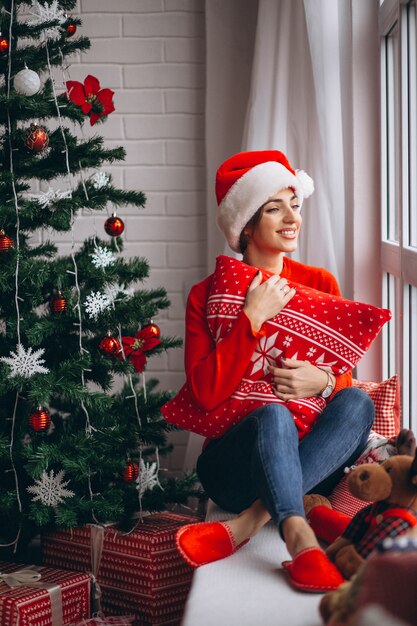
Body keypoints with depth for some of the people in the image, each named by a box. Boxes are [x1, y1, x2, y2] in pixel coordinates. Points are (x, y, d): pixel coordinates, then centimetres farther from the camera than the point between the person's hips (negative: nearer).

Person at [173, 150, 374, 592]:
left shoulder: (321, 285, 8)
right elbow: (206, 394, -14)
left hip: (309, 462, 4)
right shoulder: (207, 295, -1)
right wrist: (252, 318, -18)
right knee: (274, 415, -35)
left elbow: (345, 380, 10)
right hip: (236, 463, -3)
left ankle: (245, 525, -33)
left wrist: (324, 383, -15)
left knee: (357, 403, -27)